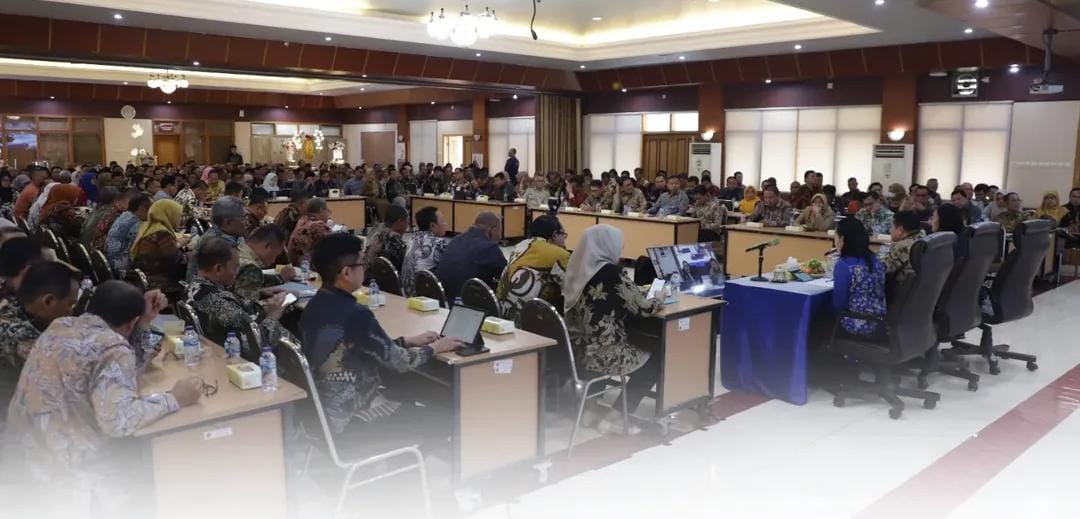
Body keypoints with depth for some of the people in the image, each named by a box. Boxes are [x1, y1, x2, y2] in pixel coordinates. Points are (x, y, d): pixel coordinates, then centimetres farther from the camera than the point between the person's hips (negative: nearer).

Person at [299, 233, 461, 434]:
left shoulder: (315, 306, 1)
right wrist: (435, 348, 0)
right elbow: (399, 361, -16)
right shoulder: (354, 314, -26)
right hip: (352, 418, -8)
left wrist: (408, 341, 13)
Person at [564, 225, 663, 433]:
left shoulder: (578, 269, 5)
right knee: (655, 358, 17)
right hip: (599, 354, -7)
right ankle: (614, 417, 11)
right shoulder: (612, 273, -16)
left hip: (576, 350, 7)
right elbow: (643, 308, -8)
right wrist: (659, 301, 14)